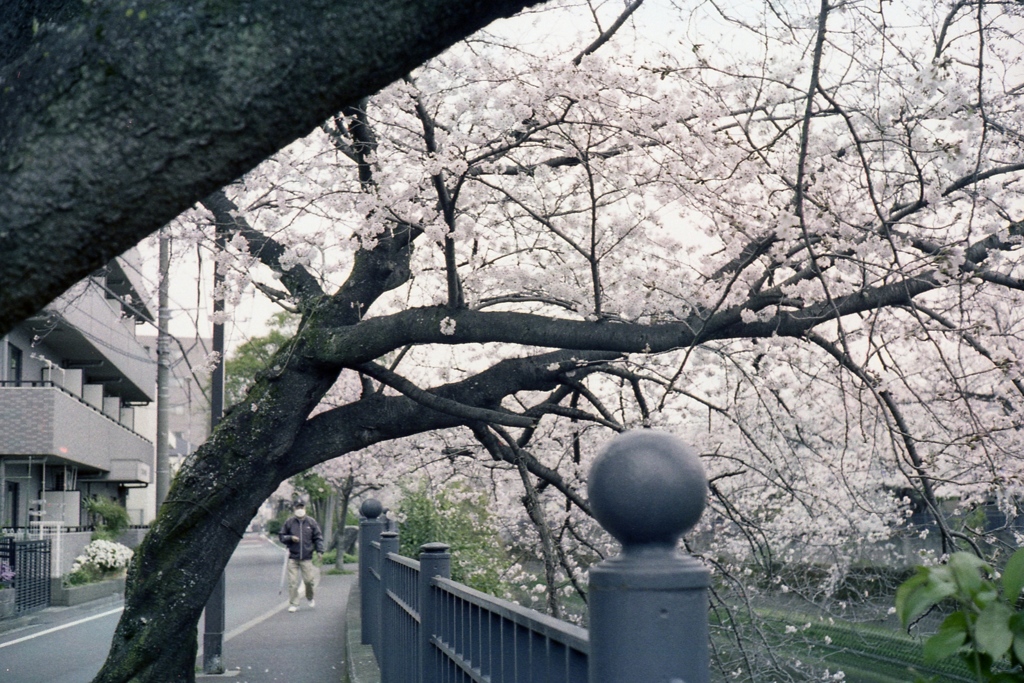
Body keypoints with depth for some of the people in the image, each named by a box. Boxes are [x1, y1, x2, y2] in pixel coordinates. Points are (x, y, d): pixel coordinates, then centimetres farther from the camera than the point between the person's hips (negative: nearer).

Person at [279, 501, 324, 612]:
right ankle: (293, 604, 5)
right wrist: (290, 538, -8)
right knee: (292, 582, -5)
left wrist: (319, 550, -2)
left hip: (307, 558, 0)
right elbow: (281, 536, 11)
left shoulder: (311, 522, 5)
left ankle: (310, 597, 26)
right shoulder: (289, 522, 4)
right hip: (292, 557, 0)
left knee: (309, 580, -3)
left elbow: (318, 537, 9)